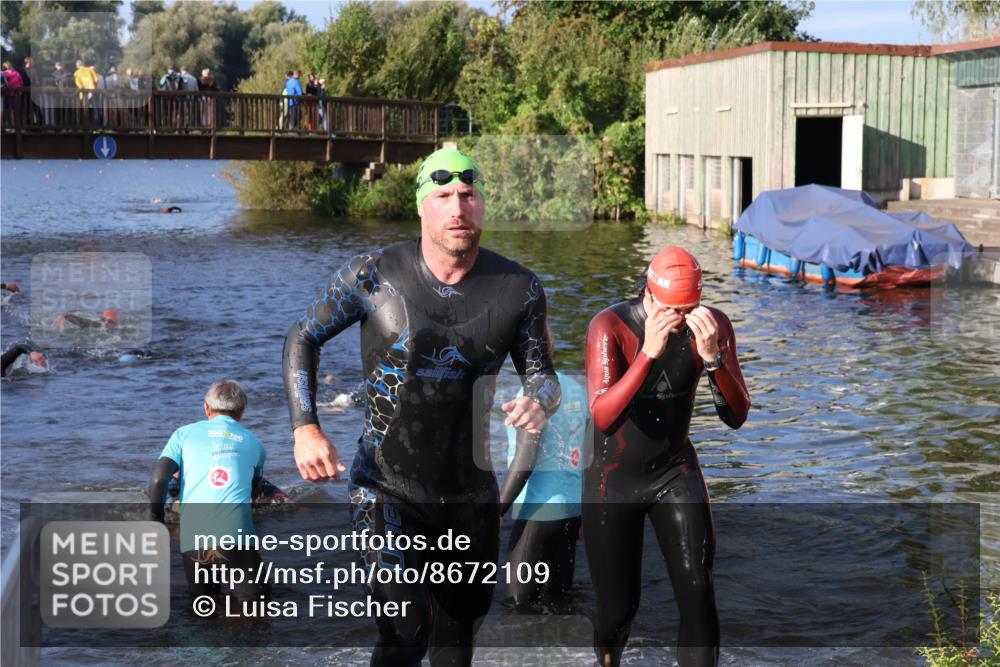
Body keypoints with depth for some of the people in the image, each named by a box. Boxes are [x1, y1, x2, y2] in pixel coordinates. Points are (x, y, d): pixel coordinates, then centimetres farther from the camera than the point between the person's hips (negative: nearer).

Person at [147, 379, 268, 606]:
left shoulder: (185, 433, 14)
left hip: (193, 539, 1)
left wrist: (156, 519, 15)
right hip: (236, 535, -1)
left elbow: (158, 478, 2)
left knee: (202, 594, 24)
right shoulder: (254, 443, 18)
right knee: (250, 595, 13)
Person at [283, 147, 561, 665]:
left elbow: (541, 374, 6)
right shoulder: (374, 274, -11)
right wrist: (305, 428, -13)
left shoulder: (518, 288, -5)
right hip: (386, 486, -3)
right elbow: (303, 338, 0)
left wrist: (539, 401, -20)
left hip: (471, 494, 3)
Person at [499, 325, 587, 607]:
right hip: (571, 510, 8)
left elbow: (524, 461, -18)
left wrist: (498, 510, -14)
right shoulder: (577, 390, 10)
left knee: (522, 603, -2)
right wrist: (585, 510, 22)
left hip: (538, 512, -8)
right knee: (557, 599, 15)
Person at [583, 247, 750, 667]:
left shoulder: (712, 325, -12)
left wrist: (712, 356, -31)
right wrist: (649, 352, -41)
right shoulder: (610, 325, -21)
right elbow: (603, 417, -31)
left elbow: (736, 417, -15)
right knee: (618, 607, 8)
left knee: (697, 593, -14)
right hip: (614, 479, -2)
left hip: (675, 472, 2)